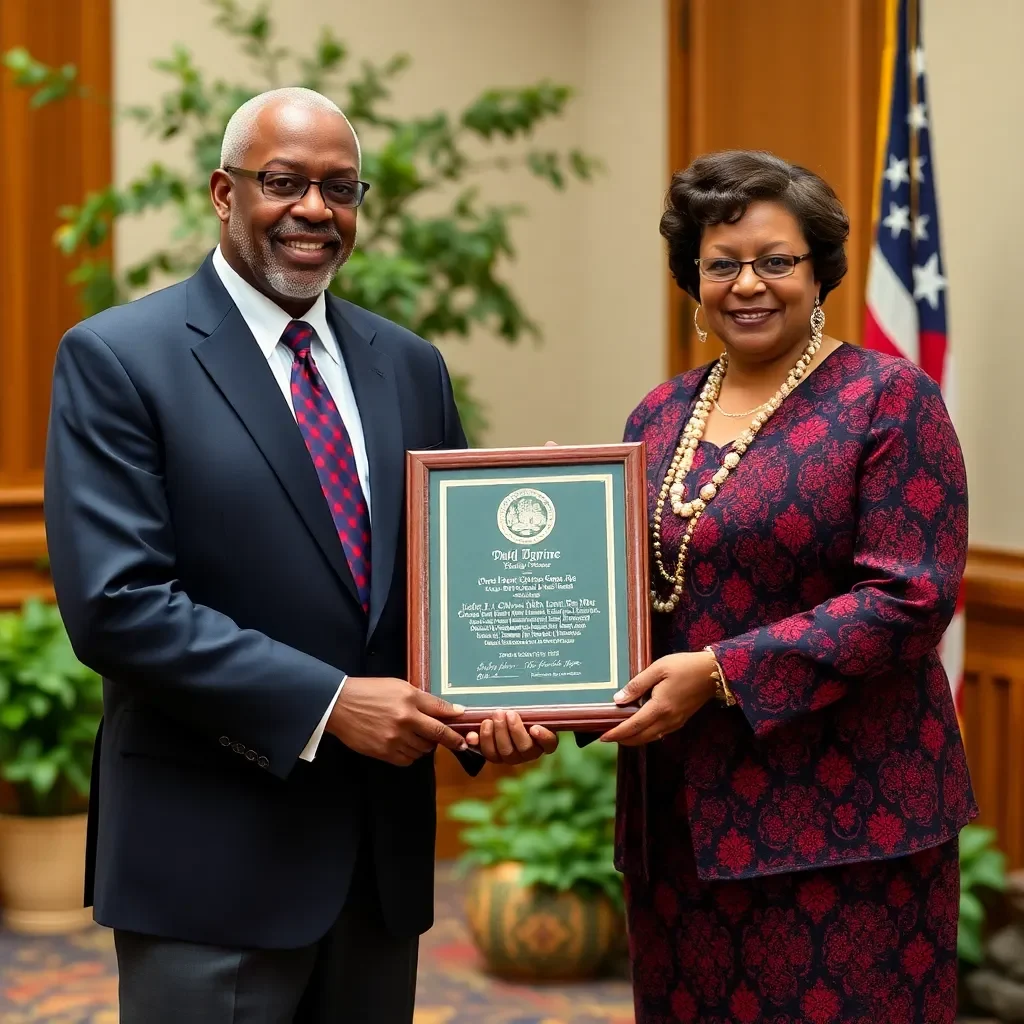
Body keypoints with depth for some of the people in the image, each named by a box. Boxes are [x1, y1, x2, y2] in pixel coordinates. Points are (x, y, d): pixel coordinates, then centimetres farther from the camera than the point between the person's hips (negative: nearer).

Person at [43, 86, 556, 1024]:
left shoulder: (409, 366, 10)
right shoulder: (117, 358, -7)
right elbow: (116, 602, -16)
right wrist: (326, 703, -20)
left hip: (384, 843, 5)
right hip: (213, 851, -5)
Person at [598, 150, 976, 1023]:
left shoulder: (888, 398, -6)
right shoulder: (660, 416, 10)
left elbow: (910, 596, -15)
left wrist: (721, 673, -19)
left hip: (841, 811, -5)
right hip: (683, 812, 5)